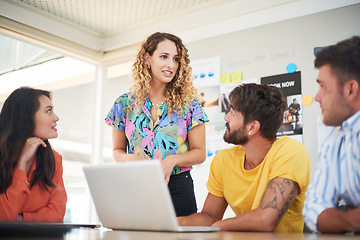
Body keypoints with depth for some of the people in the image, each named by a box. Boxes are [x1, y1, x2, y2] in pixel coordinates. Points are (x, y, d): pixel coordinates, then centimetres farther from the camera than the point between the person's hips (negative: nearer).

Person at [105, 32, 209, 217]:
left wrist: (172, 160, -15)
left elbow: (200, 152, 3)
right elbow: (118, 150, 12)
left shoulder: (189, 104, 1)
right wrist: (129, 159, -11)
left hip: (177, 187, 0)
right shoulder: (124, 104, 4)